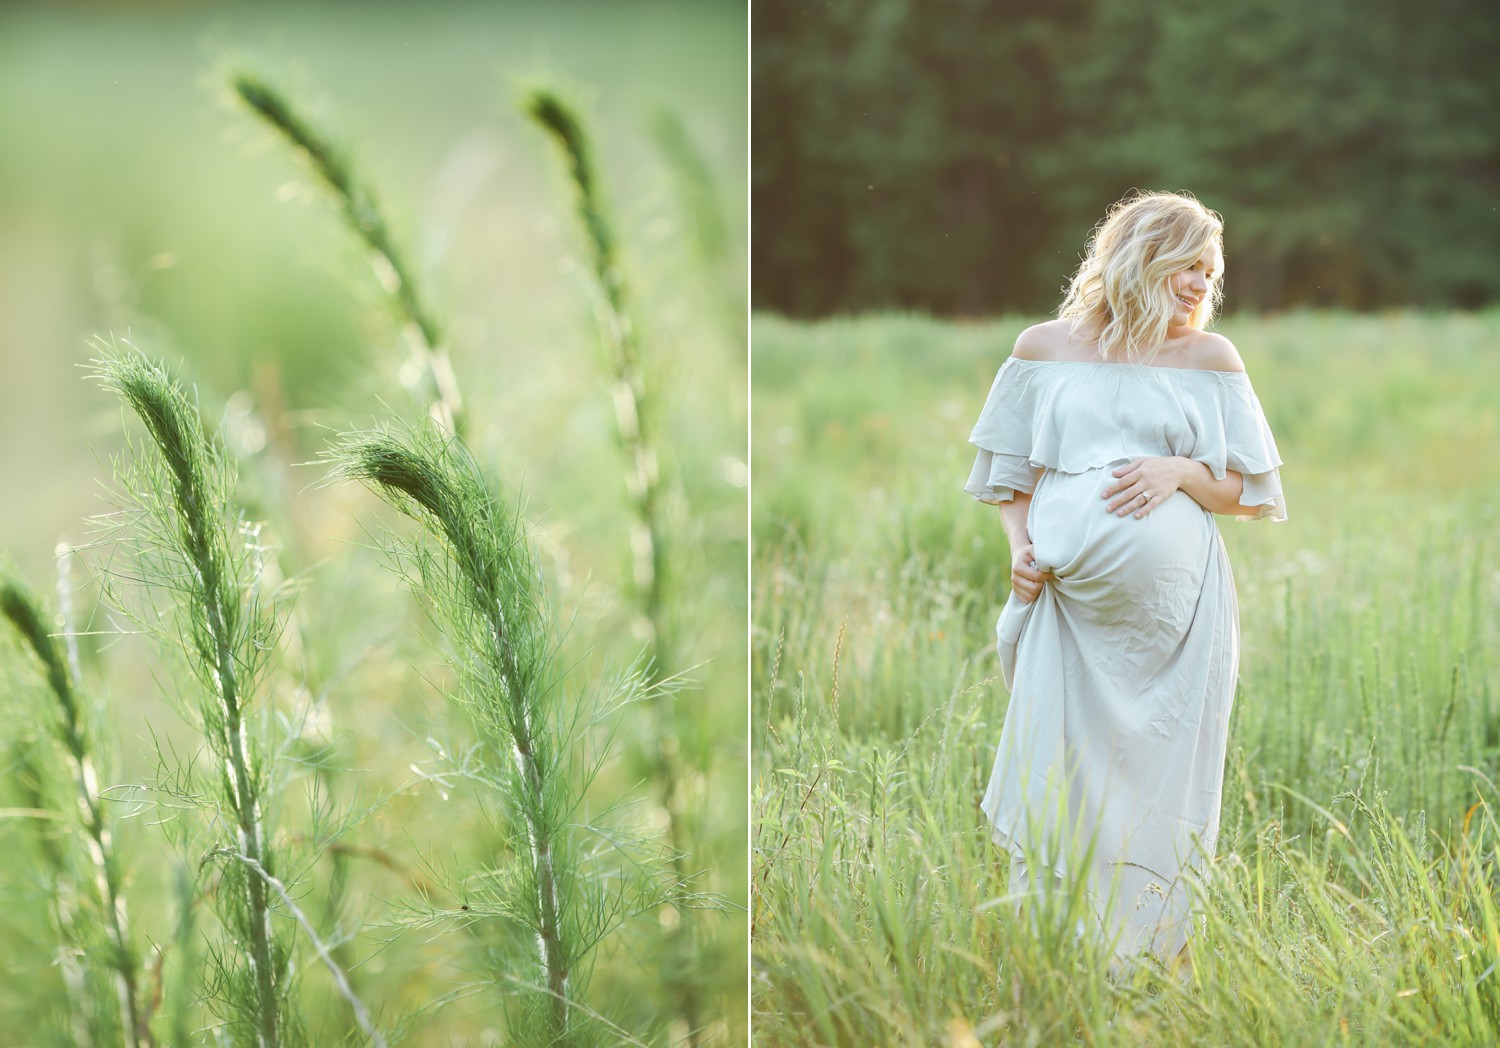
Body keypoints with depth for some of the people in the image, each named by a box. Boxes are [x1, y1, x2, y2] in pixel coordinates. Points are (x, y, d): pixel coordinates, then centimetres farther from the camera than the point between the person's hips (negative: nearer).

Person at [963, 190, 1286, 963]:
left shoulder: (1209, 357, 10)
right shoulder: (1047, 349, 11)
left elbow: (1250, 493, 10)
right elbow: (1010, 476, 16)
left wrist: (1180, 471, -9)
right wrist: (1020, 546, -3)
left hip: (1171, 597, 0)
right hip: (1067, 597, 0)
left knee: (1156, 783, 1)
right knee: (1052, 774, -2)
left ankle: (1149, 964, 11)